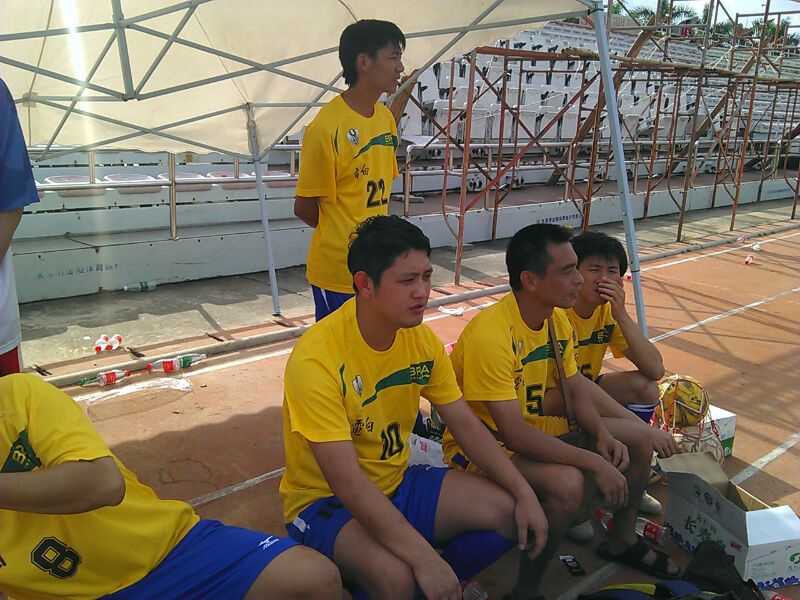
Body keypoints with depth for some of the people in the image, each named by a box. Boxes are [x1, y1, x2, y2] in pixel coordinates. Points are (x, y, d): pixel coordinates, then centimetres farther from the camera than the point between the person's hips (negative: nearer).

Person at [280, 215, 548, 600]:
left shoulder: (421, 338, -7)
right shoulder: (316, 359, -28)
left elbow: (466, 425, 1)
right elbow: (347, 483, -31)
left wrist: (525, 493, -9)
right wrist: (425, 558, -32)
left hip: (397, 482, 7)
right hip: (325, 500, -6)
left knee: (509, 511, -7)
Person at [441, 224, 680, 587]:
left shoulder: (558, 318, -2)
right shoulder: (490, 335, -30)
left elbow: (576, 390, 7)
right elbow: (513, 432, -31)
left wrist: (603, 435, -12)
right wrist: (594, 462, -29)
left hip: (535, 428, 9)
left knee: (639, 438, 6)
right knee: (567, 482, -34)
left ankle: (623, 540, 29)